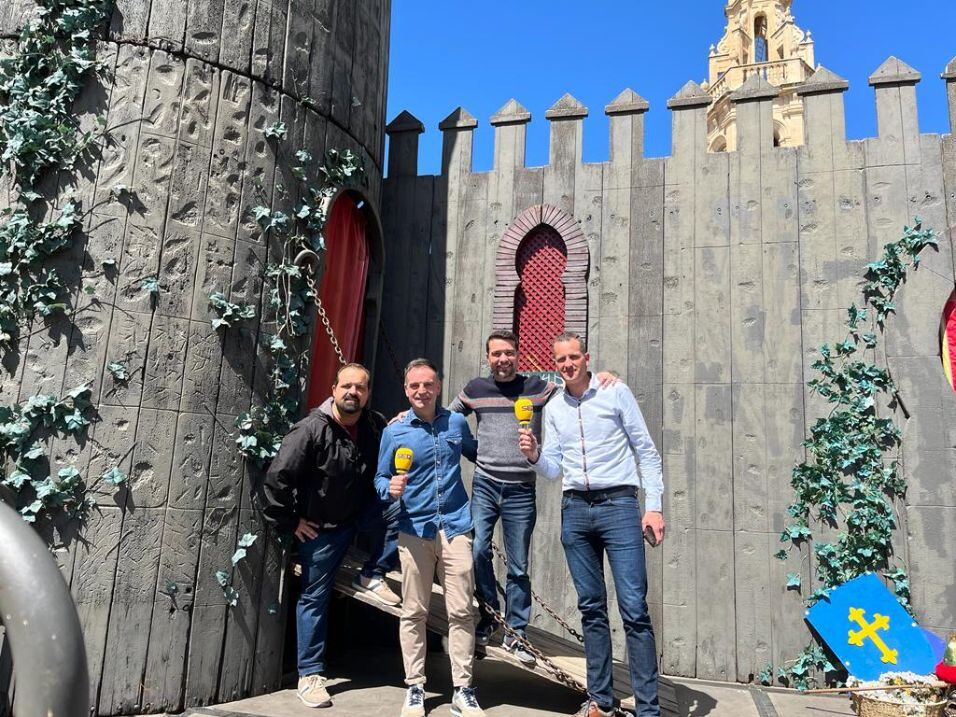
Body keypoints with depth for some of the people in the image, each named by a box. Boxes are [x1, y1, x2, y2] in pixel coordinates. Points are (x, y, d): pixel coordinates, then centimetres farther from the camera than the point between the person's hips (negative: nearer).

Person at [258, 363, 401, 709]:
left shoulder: (376, 425, -6)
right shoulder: (312, 429, -22)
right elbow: (277, 479, -21)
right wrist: (289, 522, -15)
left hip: (362, 511, 4)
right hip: (321, 525, -4)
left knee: (399, 508, -22)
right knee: (315, 596, 2)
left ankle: (373, 576, 0)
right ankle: (309, 675, 17)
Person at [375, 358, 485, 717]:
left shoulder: (457, 422, 6)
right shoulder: (394, 432, 1)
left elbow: (477, 454, 25)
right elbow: (380, 479, 6)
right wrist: (390, 488, -16)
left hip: (456, 528, 1)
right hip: (414, 530, -1)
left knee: (461, 612, 1)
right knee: (413, 613, 6)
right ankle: (415, 688, 19)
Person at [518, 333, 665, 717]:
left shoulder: (616, 393, 0)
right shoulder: (553, 408, 12)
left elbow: (647, 451, 0)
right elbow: (554, 469, 12)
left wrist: (654, 507, -7)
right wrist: (534, 455, -10)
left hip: (618, 503, -4)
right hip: (575, 509, 4)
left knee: (634, 609, -8)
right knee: (591, 608, 9)